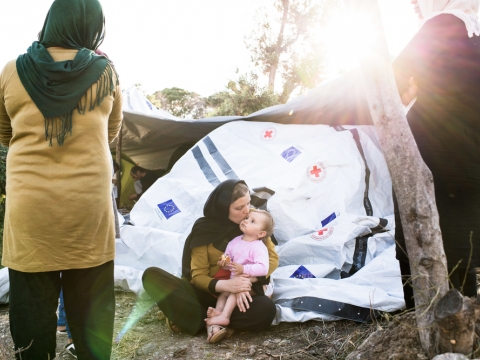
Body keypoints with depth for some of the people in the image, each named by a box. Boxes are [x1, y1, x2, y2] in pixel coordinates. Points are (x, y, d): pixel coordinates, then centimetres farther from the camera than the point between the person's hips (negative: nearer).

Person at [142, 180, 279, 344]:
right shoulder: (204, 230, -7)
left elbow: (272, 257, -6)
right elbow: (198, 275, -8)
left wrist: (248, 281, -23)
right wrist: (224, 284, -29)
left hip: (239, 295, 0)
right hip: (209, 292, 1)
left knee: (266, 309, -35)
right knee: (152, 275, -21)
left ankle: (204, 320, -23)